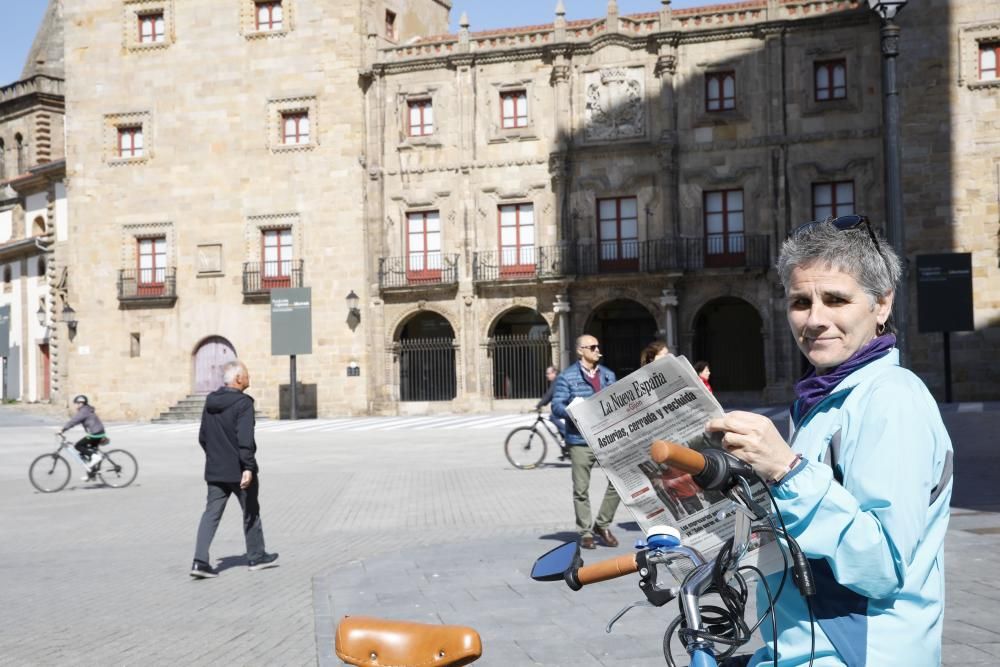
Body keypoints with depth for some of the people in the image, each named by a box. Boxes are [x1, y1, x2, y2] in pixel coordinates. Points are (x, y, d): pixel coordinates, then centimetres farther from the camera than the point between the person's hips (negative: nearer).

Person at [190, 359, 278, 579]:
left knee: (211, 513, 4)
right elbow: (245, 439, -24)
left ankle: (200, 561, -8)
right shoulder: (243, 403, -15)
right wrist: (248, 467, -24)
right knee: (251, 512, 11)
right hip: (238, 470, -6)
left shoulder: (210, 402, 9)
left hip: (215, 470, 6)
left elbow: (203, 437, 16)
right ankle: (256, 557, 24)